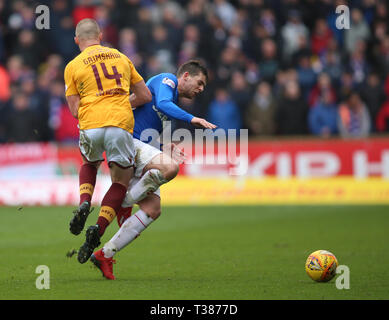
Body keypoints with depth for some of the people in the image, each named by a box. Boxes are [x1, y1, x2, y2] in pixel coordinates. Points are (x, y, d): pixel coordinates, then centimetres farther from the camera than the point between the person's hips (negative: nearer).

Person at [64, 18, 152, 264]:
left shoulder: (73, 66, 10)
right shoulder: (121, 57, 18)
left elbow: (75, 110, 5)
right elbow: (145, 96, 20)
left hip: (91, 125, 0)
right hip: (121, 124, 0)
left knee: (89, 164, 31)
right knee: (121, 182, 13)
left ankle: (84, 204, 5)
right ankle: (98, 229, -6)